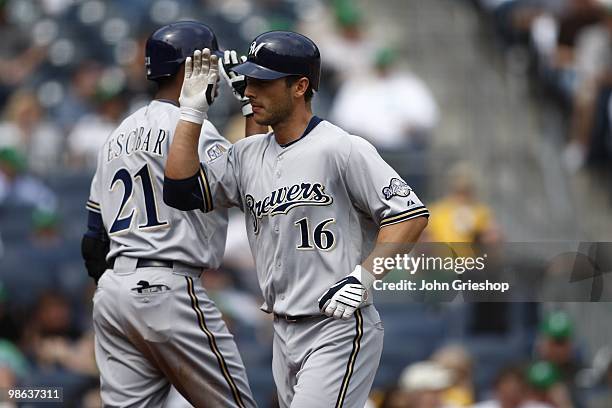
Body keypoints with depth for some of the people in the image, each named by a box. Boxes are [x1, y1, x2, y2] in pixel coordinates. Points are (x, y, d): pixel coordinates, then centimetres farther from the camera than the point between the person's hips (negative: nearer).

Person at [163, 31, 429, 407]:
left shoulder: (342, 149, -11)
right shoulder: (248, 155, 12)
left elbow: (411, 214, -13)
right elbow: (182, 192, 6)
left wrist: (364, 277, -21)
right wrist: (193, 111, 4)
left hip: (340, 330, -8)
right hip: (284, 333, 8)